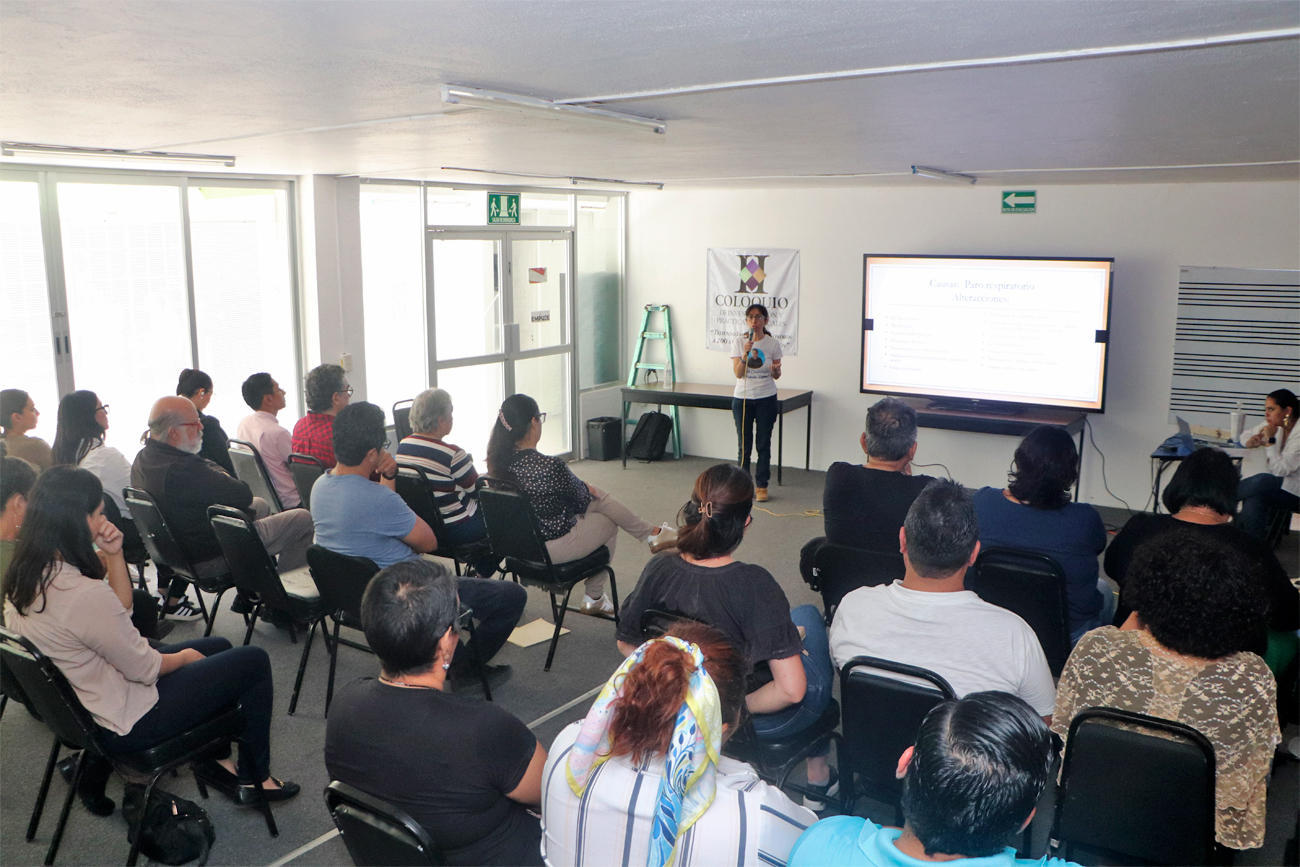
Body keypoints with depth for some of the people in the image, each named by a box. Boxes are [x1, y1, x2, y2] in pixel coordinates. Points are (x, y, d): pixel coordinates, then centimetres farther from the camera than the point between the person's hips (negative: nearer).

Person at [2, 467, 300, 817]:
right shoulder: (83, 594, -35)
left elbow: (120, 611, 7)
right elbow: (145, 668, -23)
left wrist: (113, 555, -8)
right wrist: (184, 656, -2)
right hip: (128, 724, -9)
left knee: (218, 647, 23)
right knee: (253, 662, 2)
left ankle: (216, 759, 28)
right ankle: (254, 779, 18)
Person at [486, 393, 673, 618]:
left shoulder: (498, 460, -7)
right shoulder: (550, 466, -31)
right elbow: (581, 501, -12)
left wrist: (586, 489, 11)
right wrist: (588, 489, 10)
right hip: (551, 547, -7)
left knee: (600, 497, 18)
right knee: (608, 523, 21)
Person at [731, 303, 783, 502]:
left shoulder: (773, 344, -1)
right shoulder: (739, 342, -2)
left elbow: (776, 376, 4)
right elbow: (738, 373, -9)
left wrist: (776, 370, -19)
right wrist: (745, 354, -23)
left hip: (766, 399, 0)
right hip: (742, 398, 0)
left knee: (764, 444, 3)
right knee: (744, 444, 5)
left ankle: (761, 486, 12)